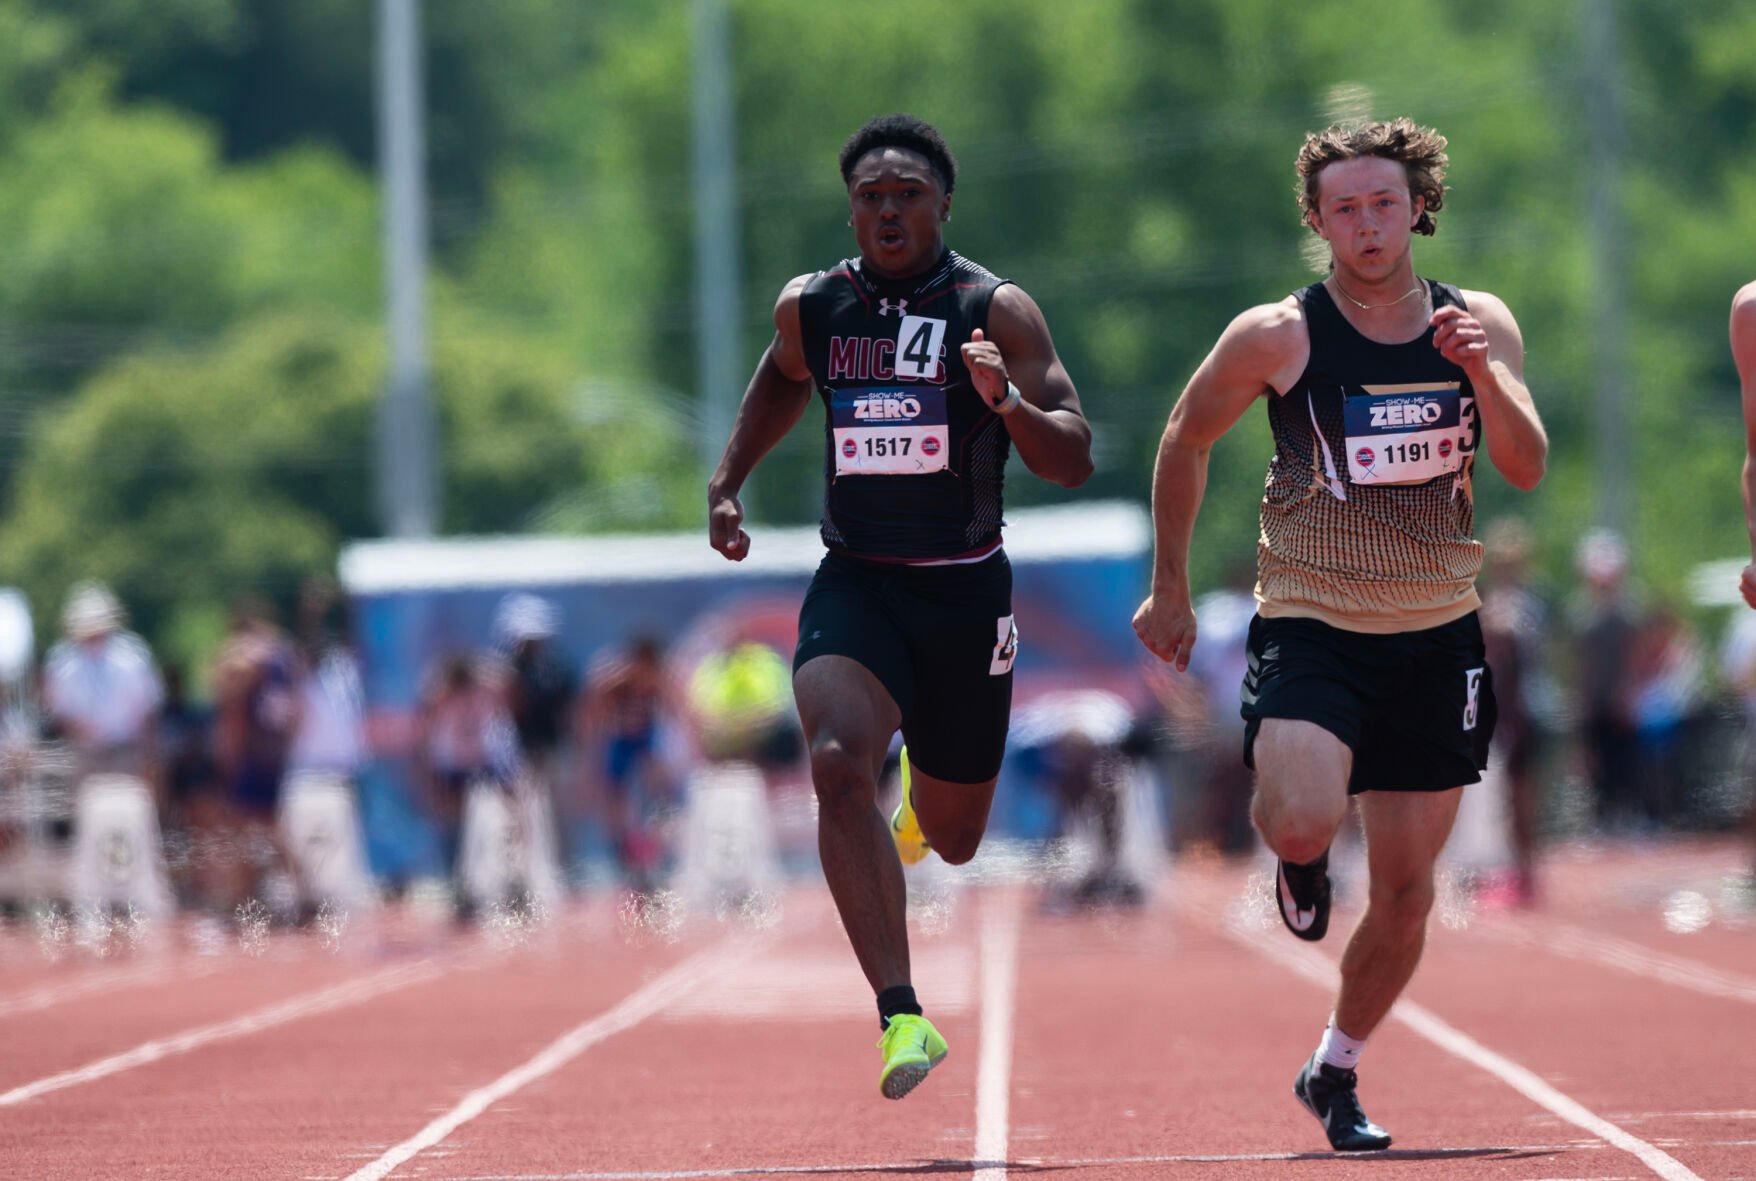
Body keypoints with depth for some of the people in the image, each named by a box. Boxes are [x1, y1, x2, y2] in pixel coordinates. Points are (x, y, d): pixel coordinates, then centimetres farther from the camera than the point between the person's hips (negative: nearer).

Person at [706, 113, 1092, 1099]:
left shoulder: (996, 311, -7)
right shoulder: (810, 307, 2)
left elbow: (1076, 461, -10)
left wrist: (1006, 400, -28)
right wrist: (728, 483, 16)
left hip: (965, 592, -1)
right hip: (855, 583, 1)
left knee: (953, 838, 12)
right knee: (839, 765, -28)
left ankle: (931, 785, 54)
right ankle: (902, 1015, -29)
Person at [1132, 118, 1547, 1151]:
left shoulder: (1482, 326, 1)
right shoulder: (1279, 338, -8)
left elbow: (1529, 467, -8)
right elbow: (1186, 443, 6)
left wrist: (1482, 373, -24)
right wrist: (1169, 590, 8)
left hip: (1437, 638, 3)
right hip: (1313, 628, -3)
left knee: (1406, 891, 7)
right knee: (1303, 823, -29)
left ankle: (1336, 1073, 29)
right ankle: (1299, 860, 10)